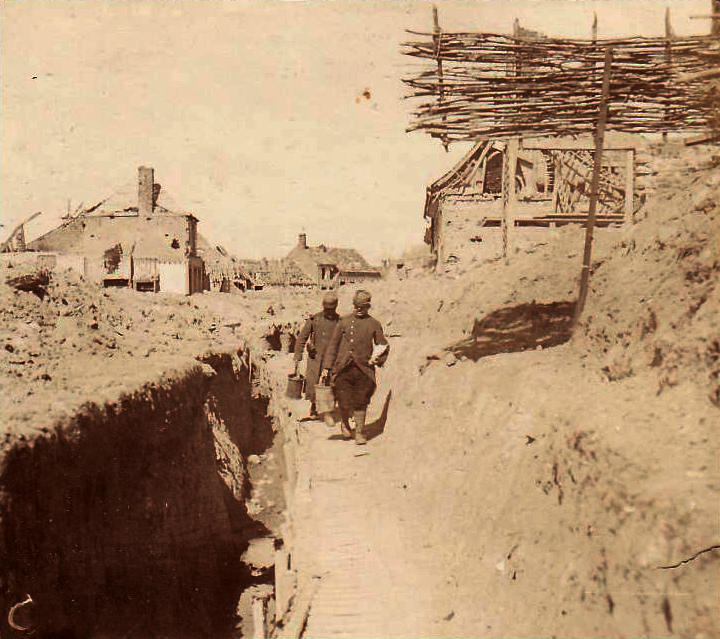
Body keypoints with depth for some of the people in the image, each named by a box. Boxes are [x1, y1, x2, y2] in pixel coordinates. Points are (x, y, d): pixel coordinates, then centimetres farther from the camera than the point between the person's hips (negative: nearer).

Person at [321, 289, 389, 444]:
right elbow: (333, 345, 8)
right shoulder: (344, 322, 6)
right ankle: (345, 424, 30)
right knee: (344, 402, 1)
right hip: (343, 369, 0)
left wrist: (377, 360, -7)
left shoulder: (374, 324, 6)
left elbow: (383, 346, 13)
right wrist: (326, 367, 3)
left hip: (364, 370, 0)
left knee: (360, 402, 3)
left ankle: (359, 432, 15)